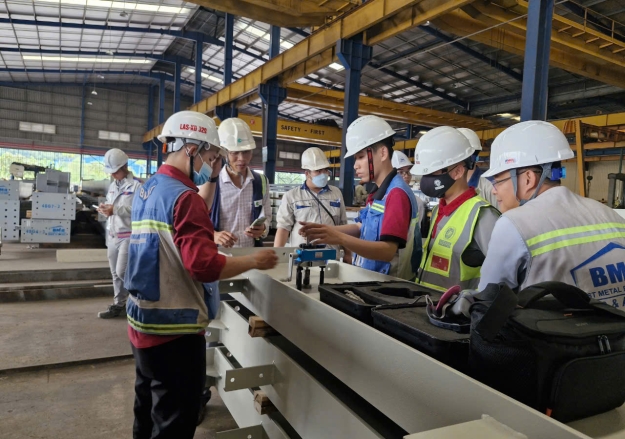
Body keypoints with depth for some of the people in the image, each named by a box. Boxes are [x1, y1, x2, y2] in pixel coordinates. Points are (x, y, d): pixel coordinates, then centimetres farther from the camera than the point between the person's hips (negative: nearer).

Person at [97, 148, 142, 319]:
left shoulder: (136, 185, -11)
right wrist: (105, 209, 2)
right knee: (115, 273, 12)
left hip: (128, 236, -8)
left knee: (122, 272, -8)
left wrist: (115, 210, -23)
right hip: (112, 235, 8)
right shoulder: (112, 186, 17)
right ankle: (118, 304, 21)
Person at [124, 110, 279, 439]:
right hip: (174, 329, -9)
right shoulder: (184, 196, -20)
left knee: (149, 411, 24)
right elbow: (204, 266, -29)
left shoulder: (147, 189, 9)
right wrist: (255, 261, -16)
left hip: (142, 321, 10)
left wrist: (210, 182, 14)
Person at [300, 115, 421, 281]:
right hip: (370, 278, 7)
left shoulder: (397, 193, -19)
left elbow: (388, 251, -26)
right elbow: (361, 228, 16)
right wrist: (327, 229, 0)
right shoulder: (379, 193, 8)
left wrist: (340, 239, -36)